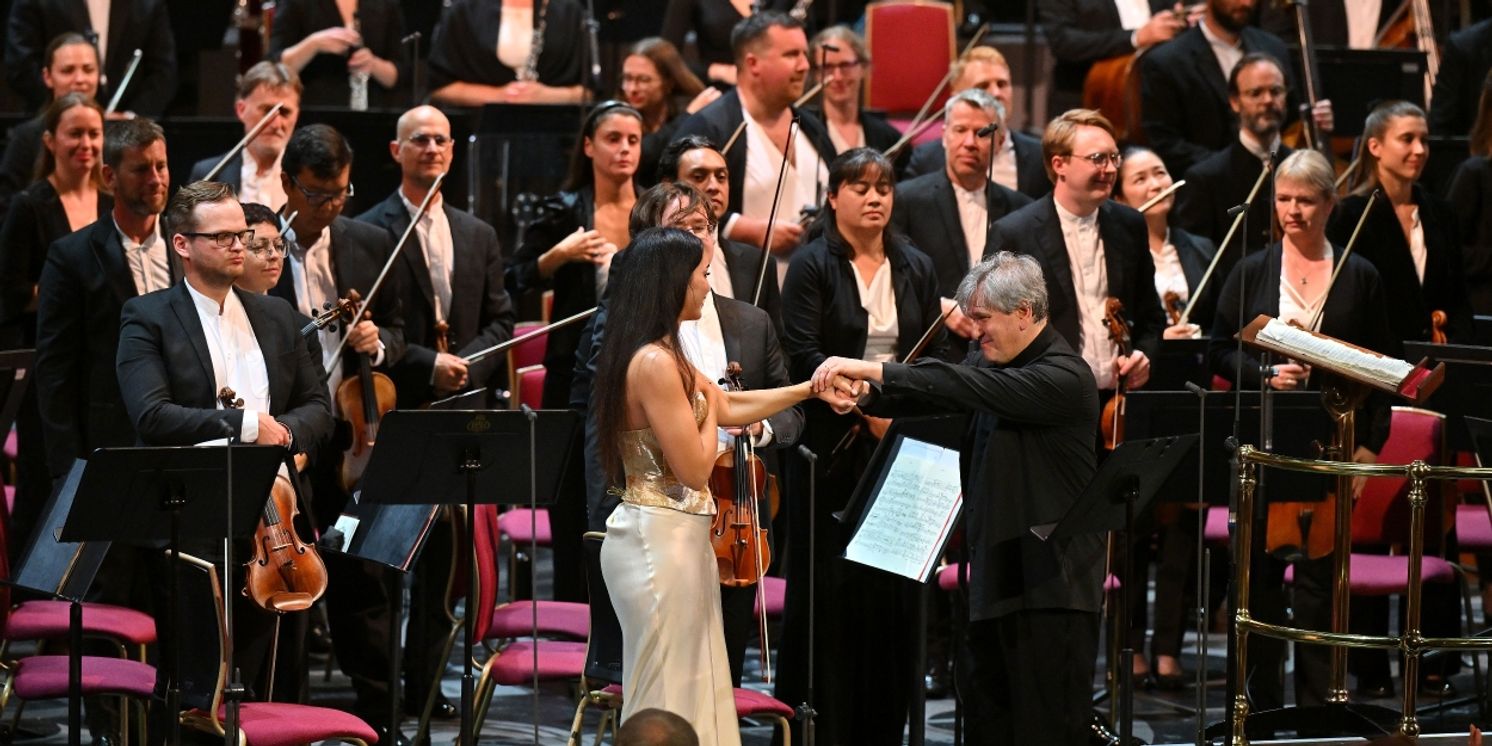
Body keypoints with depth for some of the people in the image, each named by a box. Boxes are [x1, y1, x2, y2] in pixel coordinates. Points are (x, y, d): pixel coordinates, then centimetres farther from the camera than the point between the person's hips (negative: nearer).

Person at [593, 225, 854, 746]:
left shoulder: (663, 354, 11)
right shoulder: (655, 363, -21)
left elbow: (730, 408, 24)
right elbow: (695, 468, -19)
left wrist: (809, 390, 26)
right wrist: (708, 406, -2)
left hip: (671, 534, 10)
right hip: (662, 540, -10)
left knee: (690, 688, 14)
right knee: (668, 701, -3)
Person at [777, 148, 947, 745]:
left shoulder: (916, 269, 13)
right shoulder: (813, 266, -1)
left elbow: (936, 357, 10)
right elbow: (804, 355, -11)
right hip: (834, 449, -4)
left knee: (895, 591, 3)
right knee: (830, 589, -3)